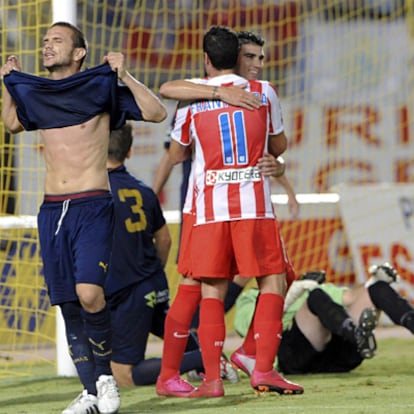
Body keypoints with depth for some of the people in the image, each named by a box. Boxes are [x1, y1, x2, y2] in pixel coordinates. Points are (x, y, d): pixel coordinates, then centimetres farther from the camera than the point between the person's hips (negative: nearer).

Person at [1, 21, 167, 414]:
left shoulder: (100, 87, -1)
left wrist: (124, 76, -14)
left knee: (88, 295, -22)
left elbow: (157, 113, -6)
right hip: (51, 211, 5)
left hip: (93, 208, -5)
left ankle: (105, 374, -2)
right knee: (67, 305, 4)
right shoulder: (35, 94, 13)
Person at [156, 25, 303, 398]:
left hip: (210, 205, 1)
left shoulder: (192, 98, 5)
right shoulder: (263, 92, 5)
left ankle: (212, 378, -2)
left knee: (212, 290, 5)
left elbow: (176, 155, 18)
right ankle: (264, 369, -6)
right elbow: (279, 147, 16)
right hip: (254, 202, -1)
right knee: (273, 280, 6)